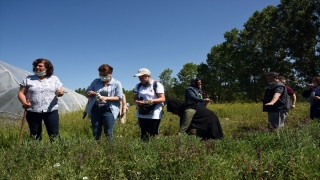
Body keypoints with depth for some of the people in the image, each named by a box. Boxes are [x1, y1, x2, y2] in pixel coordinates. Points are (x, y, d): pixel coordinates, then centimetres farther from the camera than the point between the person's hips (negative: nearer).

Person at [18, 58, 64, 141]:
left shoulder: (54, 79, 8)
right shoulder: (28, 79, 7)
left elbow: (60, 92, 7)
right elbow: (21, 93, 5)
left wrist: (60, 93, -19)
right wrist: (24, 102, -15)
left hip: (51, 111, 0)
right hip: (33, 112, 1)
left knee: (54, 135, -4)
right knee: (34, 136, 6)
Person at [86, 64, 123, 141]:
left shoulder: (117, 83, 3)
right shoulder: (96, 82, 13)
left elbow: (119, 97, -4)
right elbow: (87, 93, 16)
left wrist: (106, 98, -18)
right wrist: (91, 93, -9)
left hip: (108, 110, -3)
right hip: (95, 109, 4)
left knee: (108, 133, -4)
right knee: (95, 132, 5)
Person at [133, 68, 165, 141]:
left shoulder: (157, 85, -6)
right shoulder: (138, 86, 10)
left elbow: (163, 99, -9)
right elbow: (135, 98, 13)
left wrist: (151, 101, -23)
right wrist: (137, 102, -11)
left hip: (154, 115, -5)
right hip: (141, 114, 5)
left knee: (153, 135, -4)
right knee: (144, 135, 9)